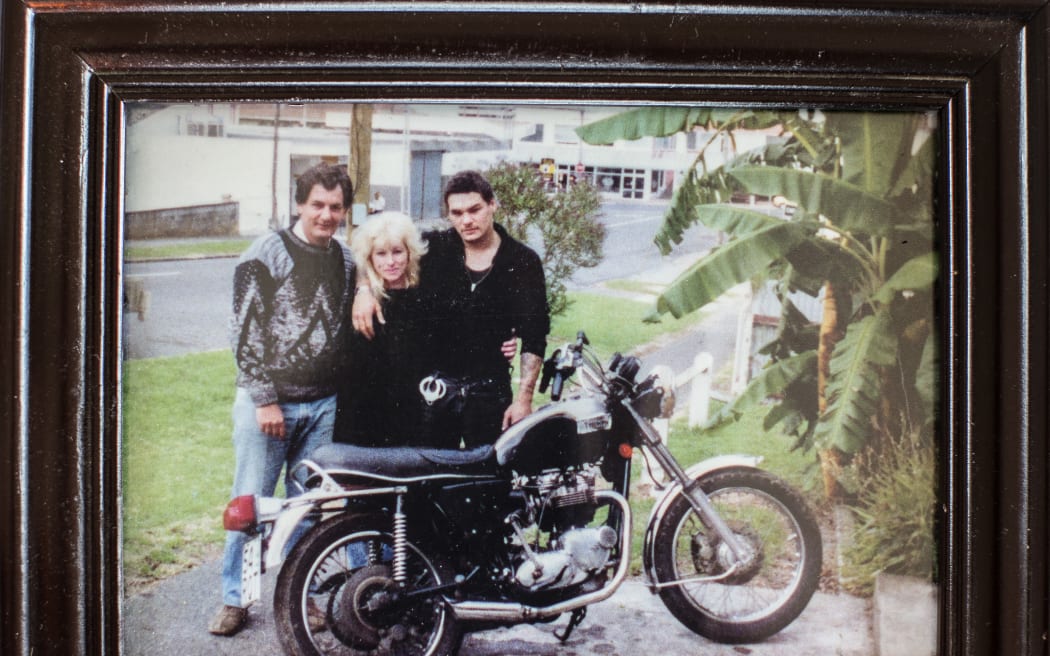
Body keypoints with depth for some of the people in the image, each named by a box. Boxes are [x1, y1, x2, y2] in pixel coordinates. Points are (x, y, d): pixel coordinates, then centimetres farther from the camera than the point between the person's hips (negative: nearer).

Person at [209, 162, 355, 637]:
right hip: (267, 400, -4)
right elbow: (244, 329, -10)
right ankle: (234, 598, 15)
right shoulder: (265, 254, -7)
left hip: (324, 406, 4)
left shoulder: (347, 261, 9)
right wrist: (264, 399, -13)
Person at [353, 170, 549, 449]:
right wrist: (364, 289, -13)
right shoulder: (433, 247, 1)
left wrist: (523, 399, -11)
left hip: (489, 391, -1)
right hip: (434, 386, 1)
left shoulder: (523, 262, -3)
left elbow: (534, 338, -4)